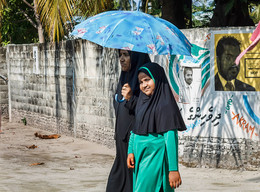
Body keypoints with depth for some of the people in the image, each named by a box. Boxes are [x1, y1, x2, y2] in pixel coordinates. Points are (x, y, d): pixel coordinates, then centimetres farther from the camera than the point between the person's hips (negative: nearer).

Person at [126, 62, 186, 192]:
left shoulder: (165, 106, -15)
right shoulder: (142, 103, 10)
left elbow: (171, 137, -18)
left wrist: (173, 169, -20)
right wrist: (130, 151, 9)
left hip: (155, 160, -8)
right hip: (140, 157, 8)